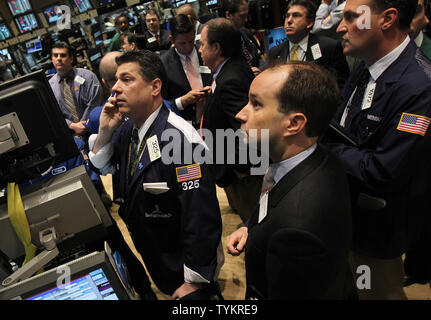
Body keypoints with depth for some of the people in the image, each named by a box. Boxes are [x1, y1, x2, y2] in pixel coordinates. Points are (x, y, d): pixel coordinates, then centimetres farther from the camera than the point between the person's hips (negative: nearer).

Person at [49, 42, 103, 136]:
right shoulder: (49, 86, 9)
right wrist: (73, 126, -11)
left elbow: (93, 105, -4)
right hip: (69, 133, 3)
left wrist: (82, 126, -8)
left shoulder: (87, 76, 1)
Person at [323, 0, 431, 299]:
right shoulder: (365, 67, 0)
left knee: (379, 290, 20)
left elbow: (384, 172, -30)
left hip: (378, 226, -7)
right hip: (347, 208, 7)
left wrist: (325, 145, -20)